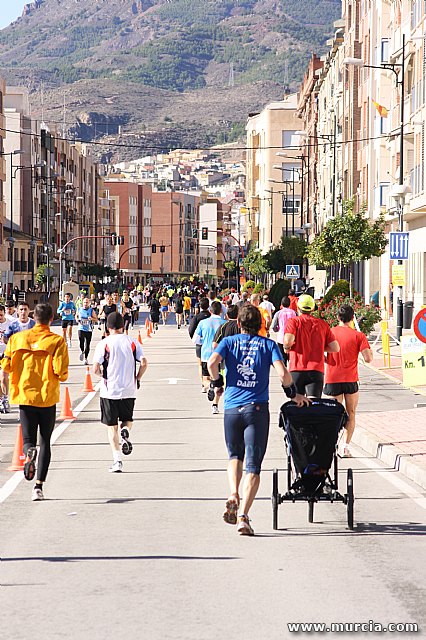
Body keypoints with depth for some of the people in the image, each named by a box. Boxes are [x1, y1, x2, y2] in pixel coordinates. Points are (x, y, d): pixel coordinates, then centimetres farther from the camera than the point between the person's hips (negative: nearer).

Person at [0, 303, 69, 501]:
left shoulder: (17, 338, 1)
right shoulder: (57, 341, -7)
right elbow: (61, 372, -14)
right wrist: (61, 376, 8)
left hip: (24, 396, 1)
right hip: (48, 398, -1)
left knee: (28, 439, 10)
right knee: (45, 442, 11)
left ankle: (29, 452, -27)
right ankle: (38, 486, 3)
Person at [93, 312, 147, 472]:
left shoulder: (103, 344, -6)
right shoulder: (132, 342, 2)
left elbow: (96, 369, -11)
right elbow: (144, 363, -5)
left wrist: (103, 375, 10)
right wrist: (137, 379, 10)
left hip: (109, 391, -2)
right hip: (129, 390, 2)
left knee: (112, 426, 6)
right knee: (128, 420, 22)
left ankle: (117, 460, -2)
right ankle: (125, 432, -13)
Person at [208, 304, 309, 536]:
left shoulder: (229, 342, 8)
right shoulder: (268, 345, 6)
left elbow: (212, 363, -10)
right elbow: (282, 373, -8)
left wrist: (217, 384, 8)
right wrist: (293, 394, 9)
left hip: (232, 407, 2)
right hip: (257, 408, -1)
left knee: (235, 456, 23)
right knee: (253, 466, -1)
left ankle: (233, 496, -1)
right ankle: (243, 516, -13)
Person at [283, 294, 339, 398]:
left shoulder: (293, 321, 2)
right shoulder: (322, 324, 11)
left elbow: (288, 341, -16)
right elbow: (335, 348, 9)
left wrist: (287, 347, 6)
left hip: (297, 370, -1)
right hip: (317, 371, 1)